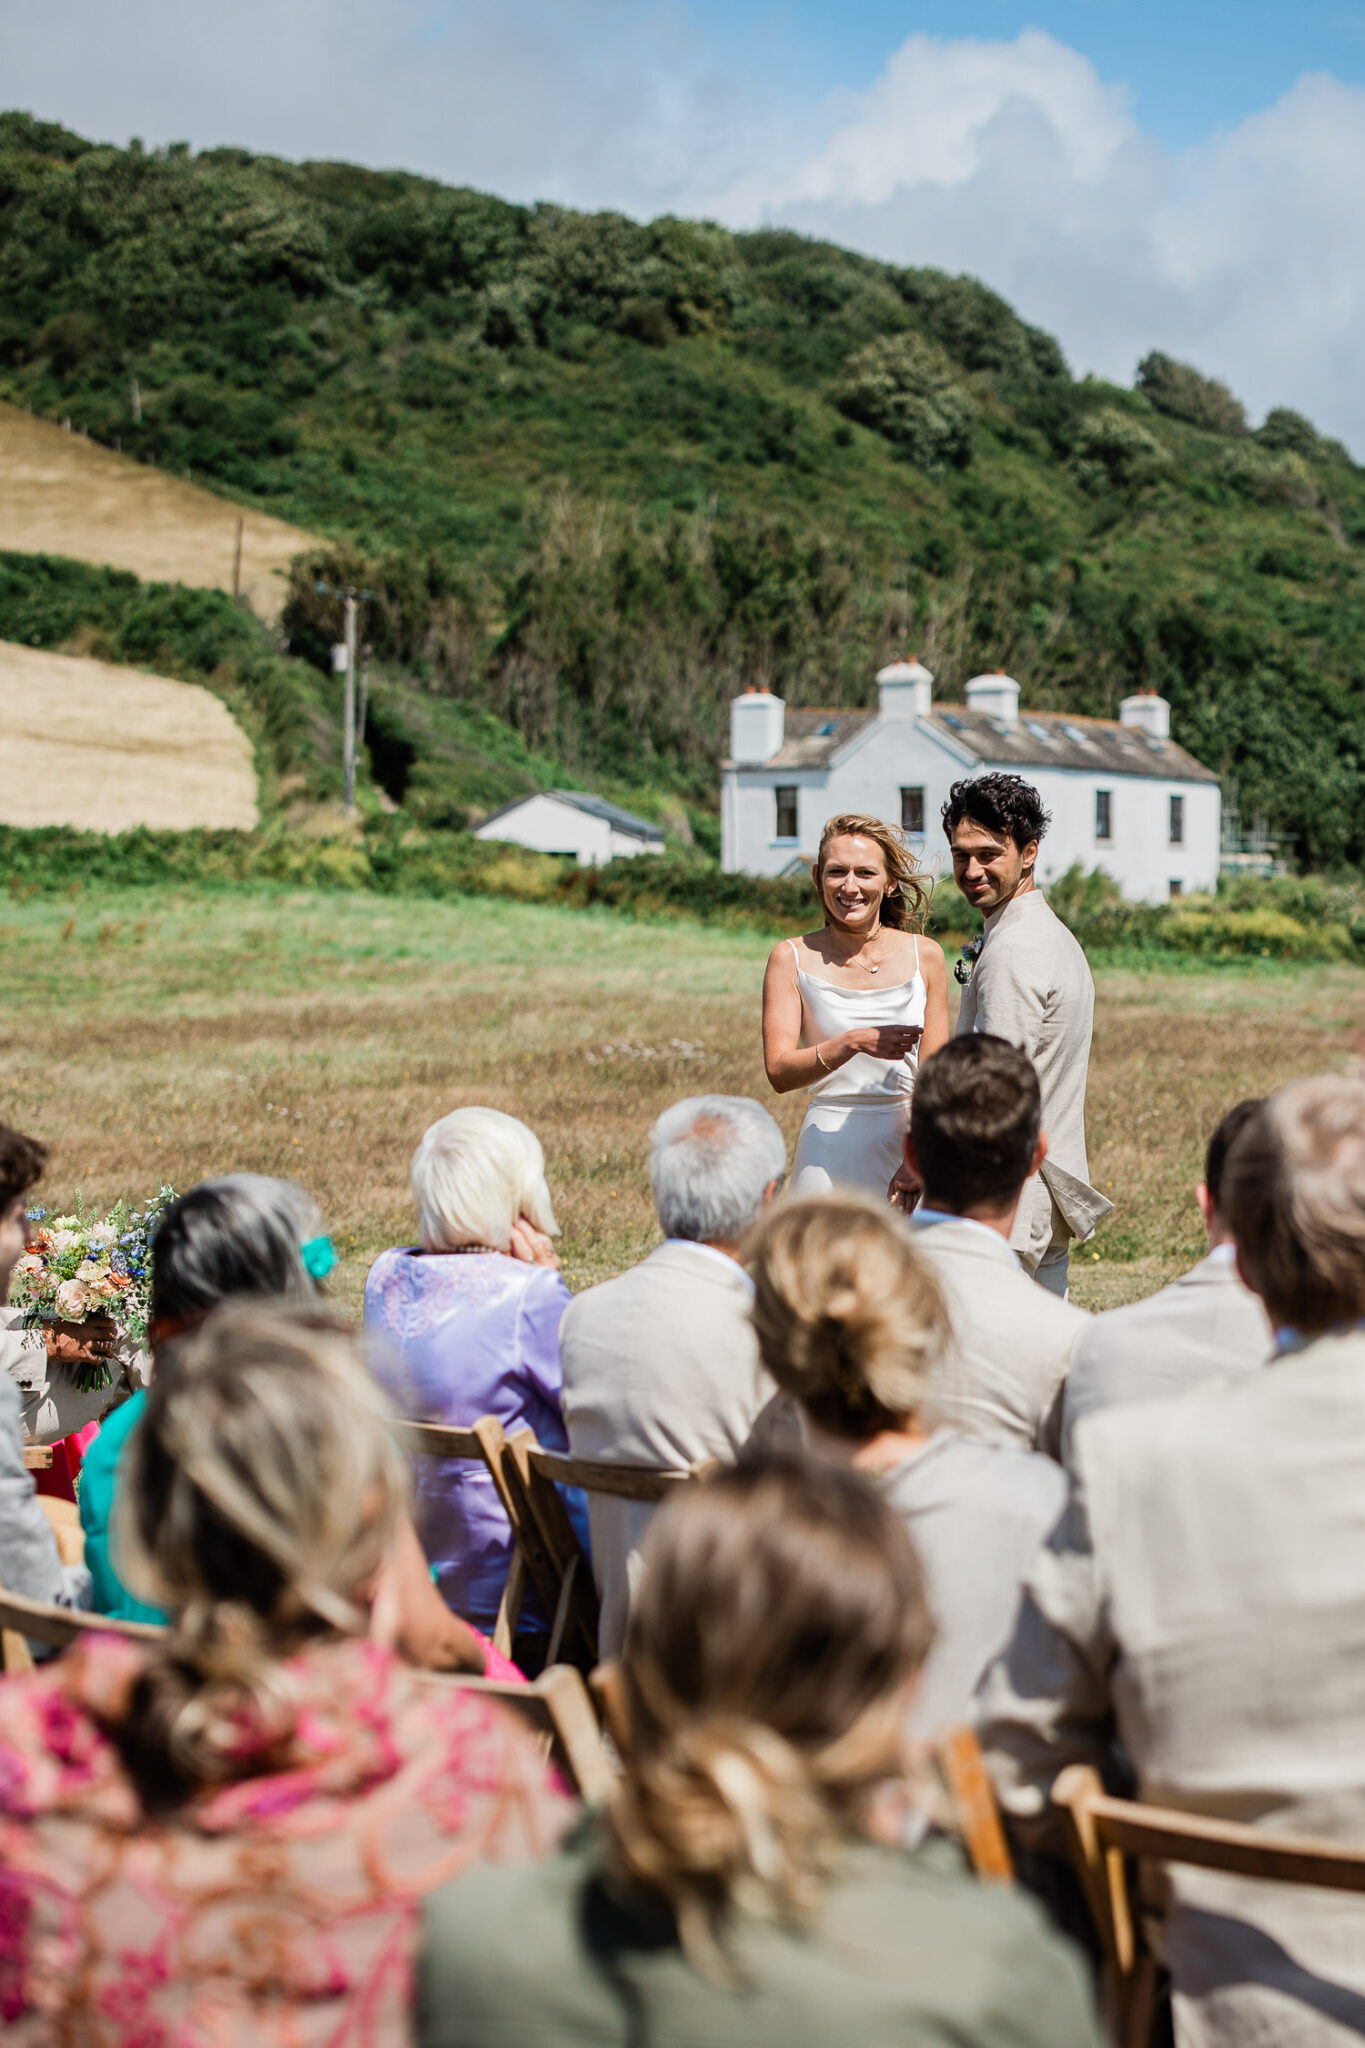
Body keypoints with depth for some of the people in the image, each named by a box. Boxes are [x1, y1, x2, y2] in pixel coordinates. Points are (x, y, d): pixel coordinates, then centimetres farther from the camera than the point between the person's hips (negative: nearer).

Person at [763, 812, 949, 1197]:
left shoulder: (925, 956, 4)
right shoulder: (793, 958, -1)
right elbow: (779, 1072, -9)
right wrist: (853, 1043, -23)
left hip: (906, 1143, 1)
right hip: (829, 1151, -1)